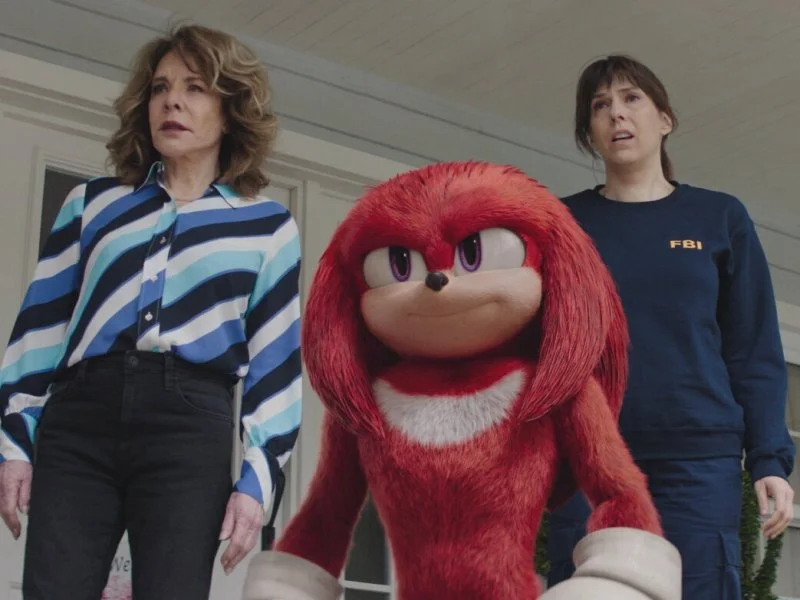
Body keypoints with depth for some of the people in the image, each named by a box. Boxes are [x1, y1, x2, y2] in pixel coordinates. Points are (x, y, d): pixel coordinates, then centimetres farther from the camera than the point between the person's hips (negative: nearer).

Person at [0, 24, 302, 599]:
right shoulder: (94, 202, 19)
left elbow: (278, 360, 8)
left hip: (192, 428, -1)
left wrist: (258, 476, -1)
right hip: (76, 420, 2)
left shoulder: (268, 224, 13)